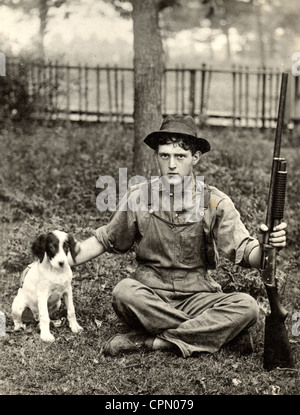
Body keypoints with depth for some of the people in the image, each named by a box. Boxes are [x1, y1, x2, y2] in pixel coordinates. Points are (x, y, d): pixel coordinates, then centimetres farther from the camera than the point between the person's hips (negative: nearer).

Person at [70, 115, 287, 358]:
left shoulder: (215, 202, -2)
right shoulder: (139, 197, 0)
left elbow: (244, 252, -8)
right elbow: (106, 241, 13)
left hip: (198, 299, 0)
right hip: (150, 298, 0)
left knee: (246, 306, -27)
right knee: (124, 292, -33)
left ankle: (149, 341, -26)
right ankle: (220, 332, -24)